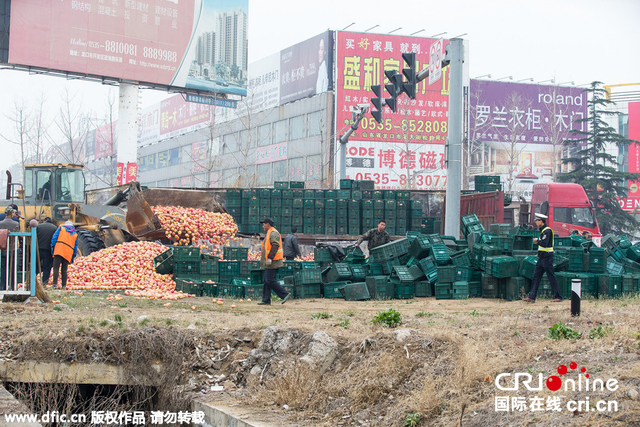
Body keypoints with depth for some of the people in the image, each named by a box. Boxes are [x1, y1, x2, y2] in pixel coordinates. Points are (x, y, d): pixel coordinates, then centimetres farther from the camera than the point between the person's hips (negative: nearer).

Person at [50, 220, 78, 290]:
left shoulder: (61, 228, 17)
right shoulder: (75, 234, 23)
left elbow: (54, 237, 3)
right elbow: (75, 247, 19)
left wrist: (52, 247, 3)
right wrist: (73, 258, 22)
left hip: (59, 251, -3)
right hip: (68, 254, 3)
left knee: (56, 268, -8)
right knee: (64, 270, 8)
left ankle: (55, 283, -21)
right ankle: (64, 286, 1)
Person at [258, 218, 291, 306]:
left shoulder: (273, 233, -11)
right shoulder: (269, 233, 22)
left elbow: (275, 246, -22)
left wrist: (270, 258, -27)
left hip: (272, 262, -11)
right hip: (269, 262, 11)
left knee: (270, 280, -13)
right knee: (265, 280, 9)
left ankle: (285, 294, -10)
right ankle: (266, 300, 11)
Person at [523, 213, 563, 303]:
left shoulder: (547, 230, -15)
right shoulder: (543, 230, 16)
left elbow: (544, 243, -27)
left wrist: (537, 240, -10)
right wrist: (538, 241, 6)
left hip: (547, 257, -10)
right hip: (542, 258, 10)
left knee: (551, 277, -5)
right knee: (536, 276, 7)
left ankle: (558, 297, 1)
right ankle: (532, 297, 8)